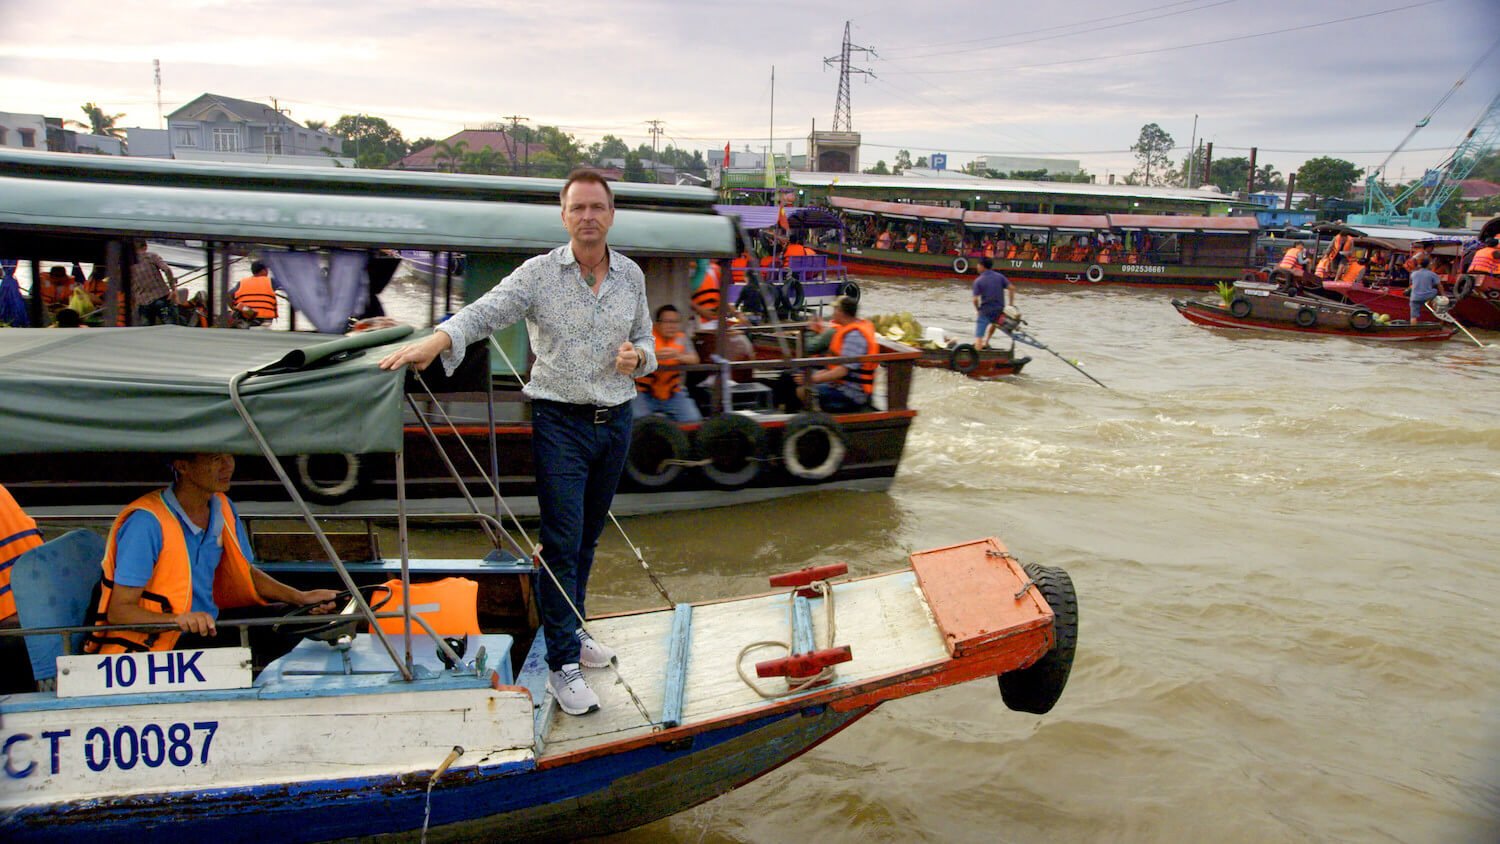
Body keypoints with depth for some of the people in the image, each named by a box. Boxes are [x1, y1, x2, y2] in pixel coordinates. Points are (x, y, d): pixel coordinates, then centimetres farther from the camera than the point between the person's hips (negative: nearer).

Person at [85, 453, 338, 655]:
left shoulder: (222, 508, 6)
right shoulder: (147, 522, -18)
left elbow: (246, 574, 18)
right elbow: (118, 611, -18)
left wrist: (301, 598, 3)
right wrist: (177, 620, -36)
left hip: (207, 631, 8)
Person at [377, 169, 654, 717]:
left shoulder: (631, 276, 8)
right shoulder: (539, 273, -6)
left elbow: (646, 341, 17)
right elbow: (485, 312, -20)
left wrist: (638, 356, -7)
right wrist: (437, 340, -39)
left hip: (616, 421, 4)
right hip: (560, 421, -4)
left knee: (589, 536, 15)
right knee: (562, 542, -6)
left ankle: (571, 631, 33)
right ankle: (564, 666, 0)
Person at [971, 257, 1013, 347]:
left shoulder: (978, 281, -8)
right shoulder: (1000, 276, 3)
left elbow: (975, 299, -12)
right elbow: (1011, 288, 0)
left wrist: (977, 309, 6)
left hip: (985, 311, -5)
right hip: (999, 309, 5)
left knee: (978, 336, -6)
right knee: (993, 322, 38)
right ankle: (986, 343, 40)